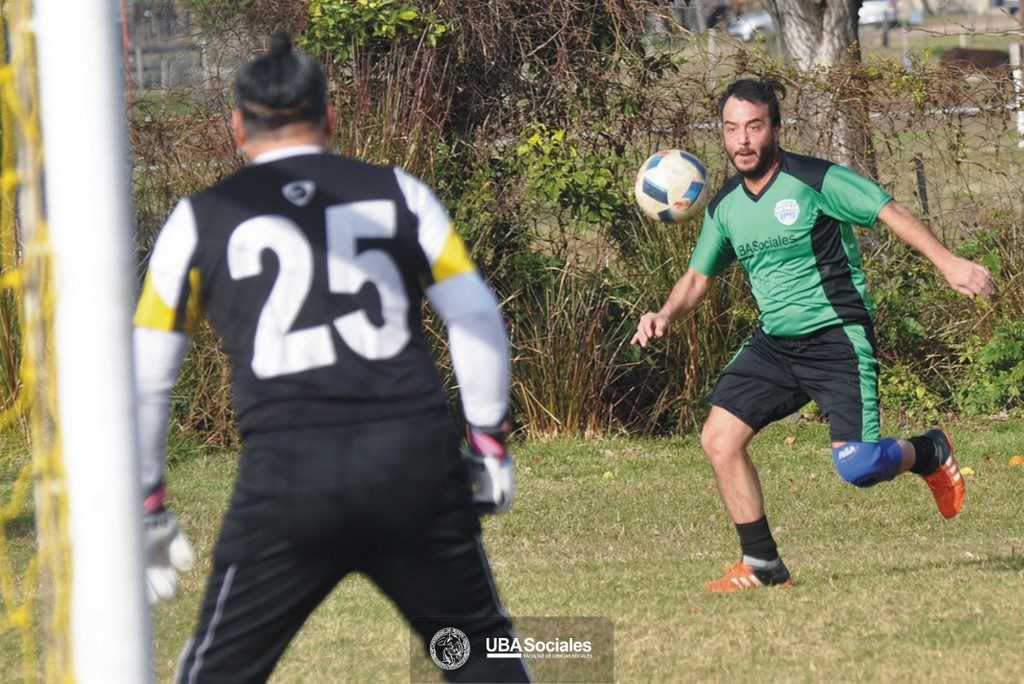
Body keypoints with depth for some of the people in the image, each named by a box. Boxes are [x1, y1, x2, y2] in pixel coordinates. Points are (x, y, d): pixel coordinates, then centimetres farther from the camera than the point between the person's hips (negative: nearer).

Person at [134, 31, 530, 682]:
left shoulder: (200, 220, 10)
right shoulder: (400, 192, 11)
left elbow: (145, 378, 10)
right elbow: (476, 316, 8)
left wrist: (147, 509, 18)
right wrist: (489, 441, 17)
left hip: (286, 478, -1)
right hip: (417, 458, 1)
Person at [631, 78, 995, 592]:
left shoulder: (816, 182, -12)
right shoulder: (724, 207, 6)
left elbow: (891, 213, -11)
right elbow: (698, 276, 17)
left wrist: (948, 263, -20)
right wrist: (666, 315, -3)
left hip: (838, 338, -6)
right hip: (773, 343, 6)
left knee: (856, 466, -17)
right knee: (719, 437, -9)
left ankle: (928, 452, 18)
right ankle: (762, 565, 3)